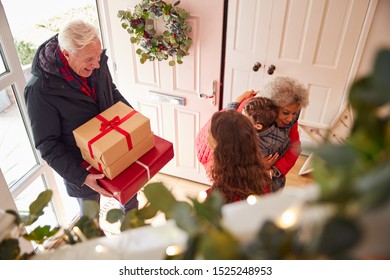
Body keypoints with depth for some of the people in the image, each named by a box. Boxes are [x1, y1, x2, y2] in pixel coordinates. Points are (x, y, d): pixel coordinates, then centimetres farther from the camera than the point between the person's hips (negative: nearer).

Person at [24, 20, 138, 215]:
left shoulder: (97, 62, -15)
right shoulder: (40, 89, -29)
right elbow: (48, 145, -21)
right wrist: (80, 177, -29)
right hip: (80, 168, -5)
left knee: (130, 196, 27)